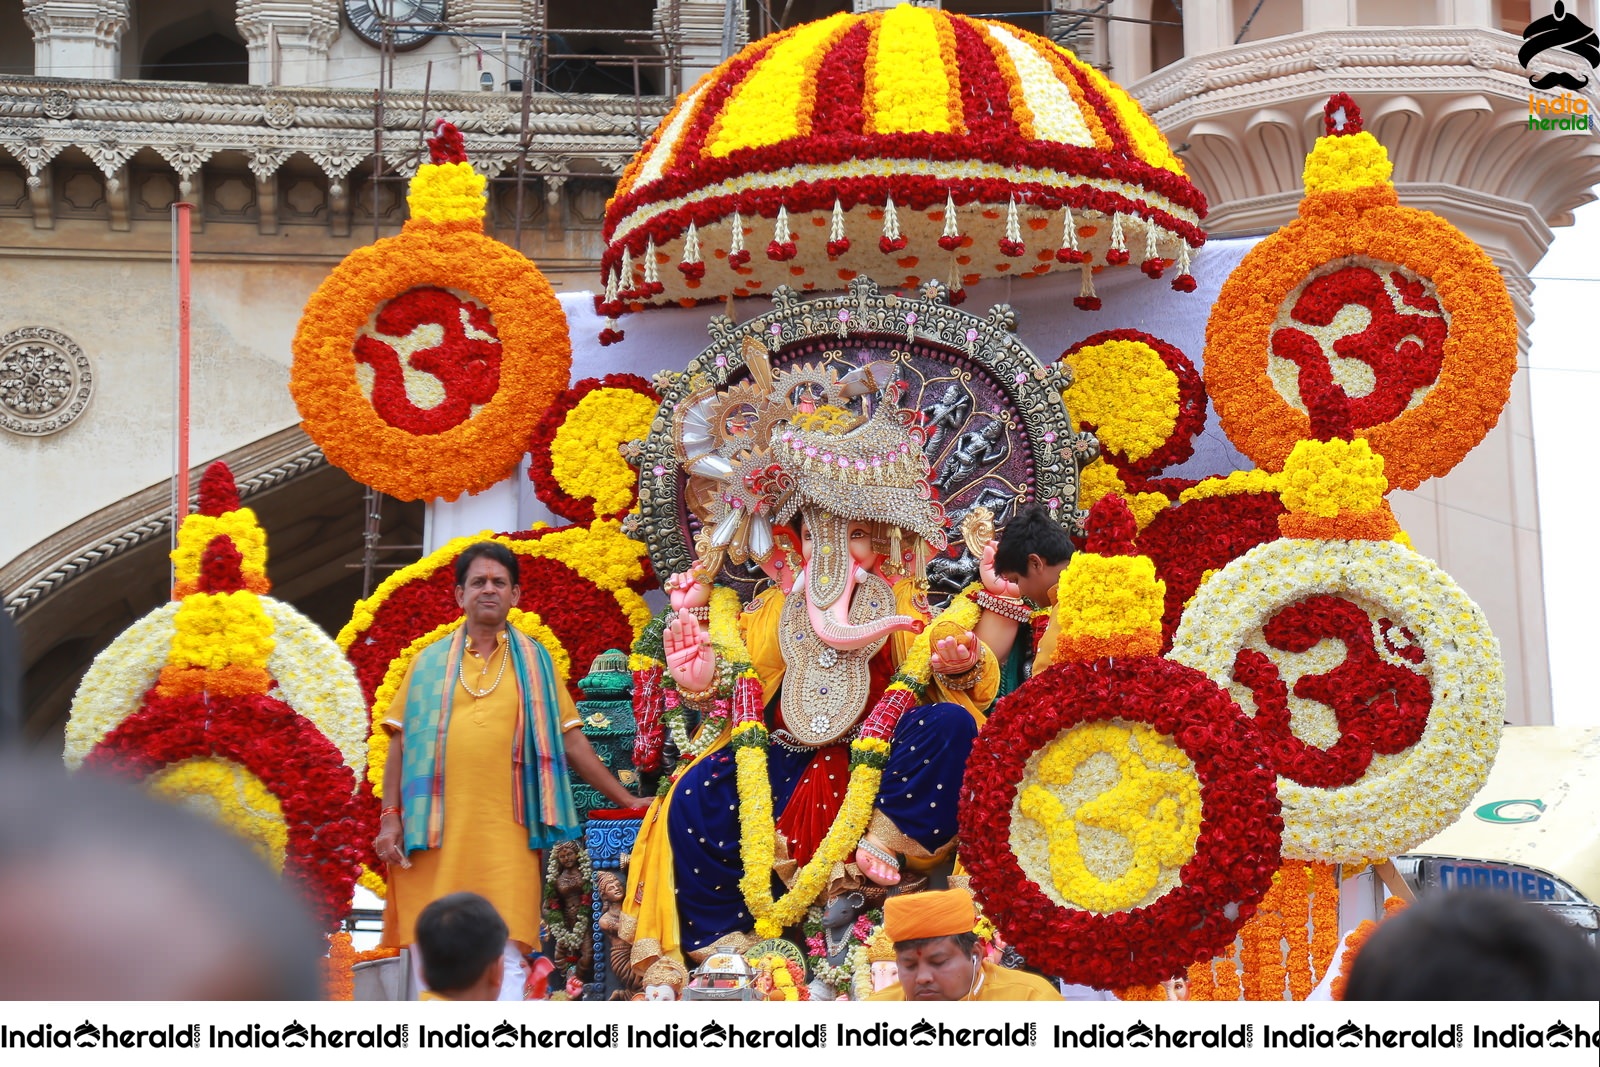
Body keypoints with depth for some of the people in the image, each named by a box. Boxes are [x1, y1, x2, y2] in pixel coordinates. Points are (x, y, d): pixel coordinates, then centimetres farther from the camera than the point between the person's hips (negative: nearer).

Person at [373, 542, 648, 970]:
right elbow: (402, 742, 12)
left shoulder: (534, 662, 14)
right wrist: (391, 817, 2)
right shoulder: (431, 661, 14)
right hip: (436, 829, 1)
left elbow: (571, 742, 13)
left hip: (505, 829, -1)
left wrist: (628, 801, 10)